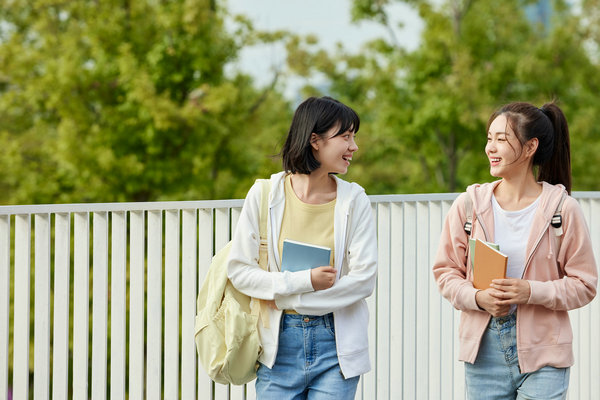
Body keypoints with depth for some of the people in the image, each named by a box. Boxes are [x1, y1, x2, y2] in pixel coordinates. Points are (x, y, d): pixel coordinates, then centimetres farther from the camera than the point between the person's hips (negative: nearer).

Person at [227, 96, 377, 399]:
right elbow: (239, 270, -3)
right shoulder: (264, 195, -1)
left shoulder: (354, 201, 1)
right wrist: (304, 281, -15)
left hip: (335, 343, 0)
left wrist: (286, 296, -10)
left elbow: (364, 279, -7)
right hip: (279, 345, 0)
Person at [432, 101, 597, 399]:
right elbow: (445, 271, 7)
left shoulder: (563, 209, -4)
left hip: (542, 354, -2)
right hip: (484, 352, 2)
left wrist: (531, 292, -17)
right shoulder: (469, 204, 2)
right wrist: (477, 297, -12)